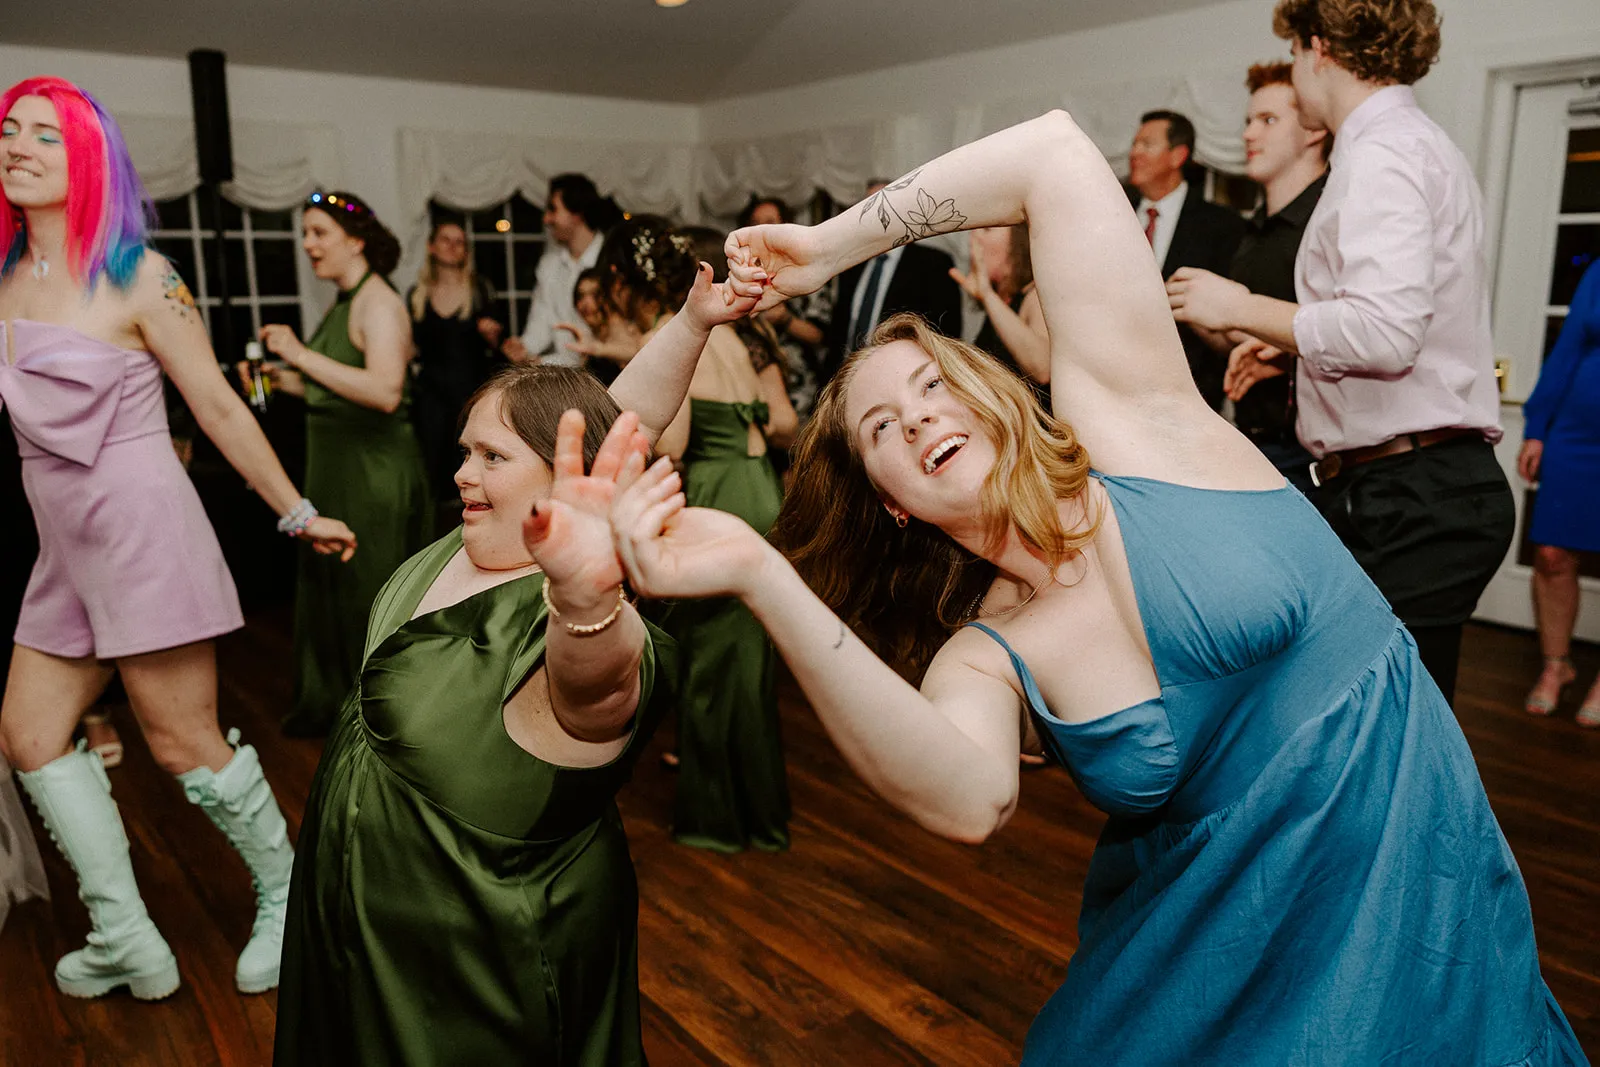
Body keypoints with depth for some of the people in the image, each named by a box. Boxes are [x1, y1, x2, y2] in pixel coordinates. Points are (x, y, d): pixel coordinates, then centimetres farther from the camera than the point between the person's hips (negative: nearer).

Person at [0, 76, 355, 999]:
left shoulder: (136, 277, -8)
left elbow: (221, 409, -6)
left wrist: (298, 513, -3)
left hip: (144, 533, -7)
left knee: (185, 745, -1)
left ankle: (286, 899, 21)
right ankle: (125, 943, 20)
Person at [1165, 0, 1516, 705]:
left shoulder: (1381, 152, -10)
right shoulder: (1423, 145, 23)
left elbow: (1386, 331, -24)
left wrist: (1242, 309, -11)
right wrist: (1295, 346, 25)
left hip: (1405, 500, -11)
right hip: (1435, 487, 11)